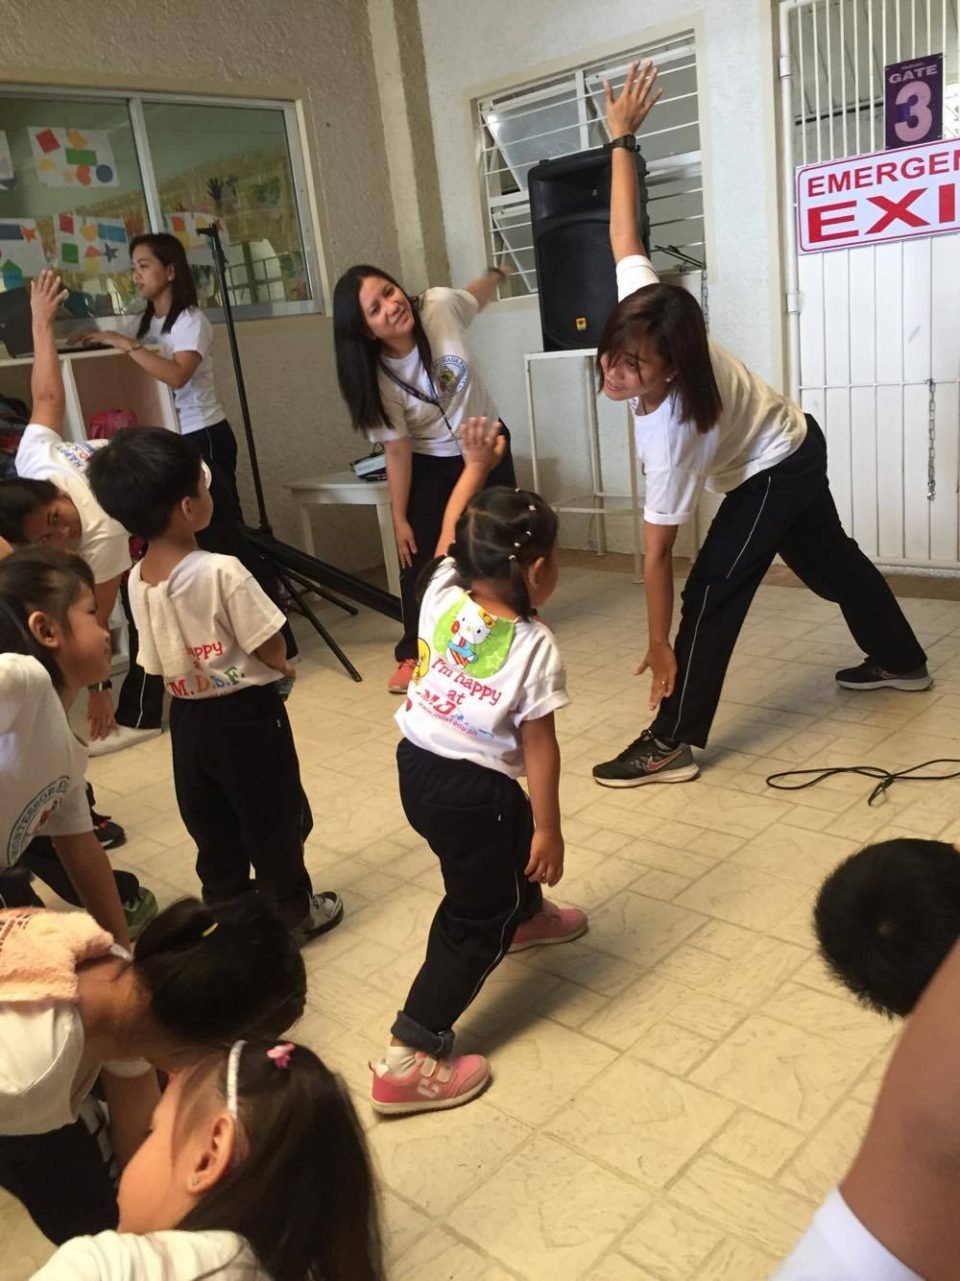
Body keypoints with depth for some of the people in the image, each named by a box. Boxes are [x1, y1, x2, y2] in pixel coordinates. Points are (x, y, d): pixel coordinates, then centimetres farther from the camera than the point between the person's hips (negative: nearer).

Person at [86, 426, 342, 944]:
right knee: (273, 818, 13)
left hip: (188, 715, 6)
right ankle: (293, 911, 30)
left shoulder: (137, 580, -5)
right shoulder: (222, 571, -26)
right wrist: (280, 667, 2)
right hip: (246, 713, -6)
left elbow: (157, 663, 2)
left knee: (211, 824, 21)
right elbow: (271, 648, -19)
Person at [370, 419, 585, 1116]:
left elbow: (452, 534, 15)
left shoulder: (443, 594, -5)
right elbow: (539, 747, -15)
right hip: (472, 790, -8)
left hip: (416, 767, 8)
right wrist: (550, 830, -7)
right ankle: (409, 1061, 7)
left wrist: (475, 467, 14)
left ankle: (528, 916, 64)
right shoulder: (536, 647, -19)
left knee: (512, 837, 34)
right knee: (476, 919, 7)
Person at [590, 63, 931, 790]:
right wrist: (622, 138, -5)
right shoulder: (641, 305, -27)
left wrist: (661, 647, -27)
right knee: (831, 564, 24)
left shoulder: (673, 428, -40)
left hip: (778, 471, -9)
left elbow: (657, 550, -35)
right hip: (792, 448, 9)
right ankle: (901, 662, 44)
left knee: (711, 594, -14)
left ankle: (673, 744, -9)